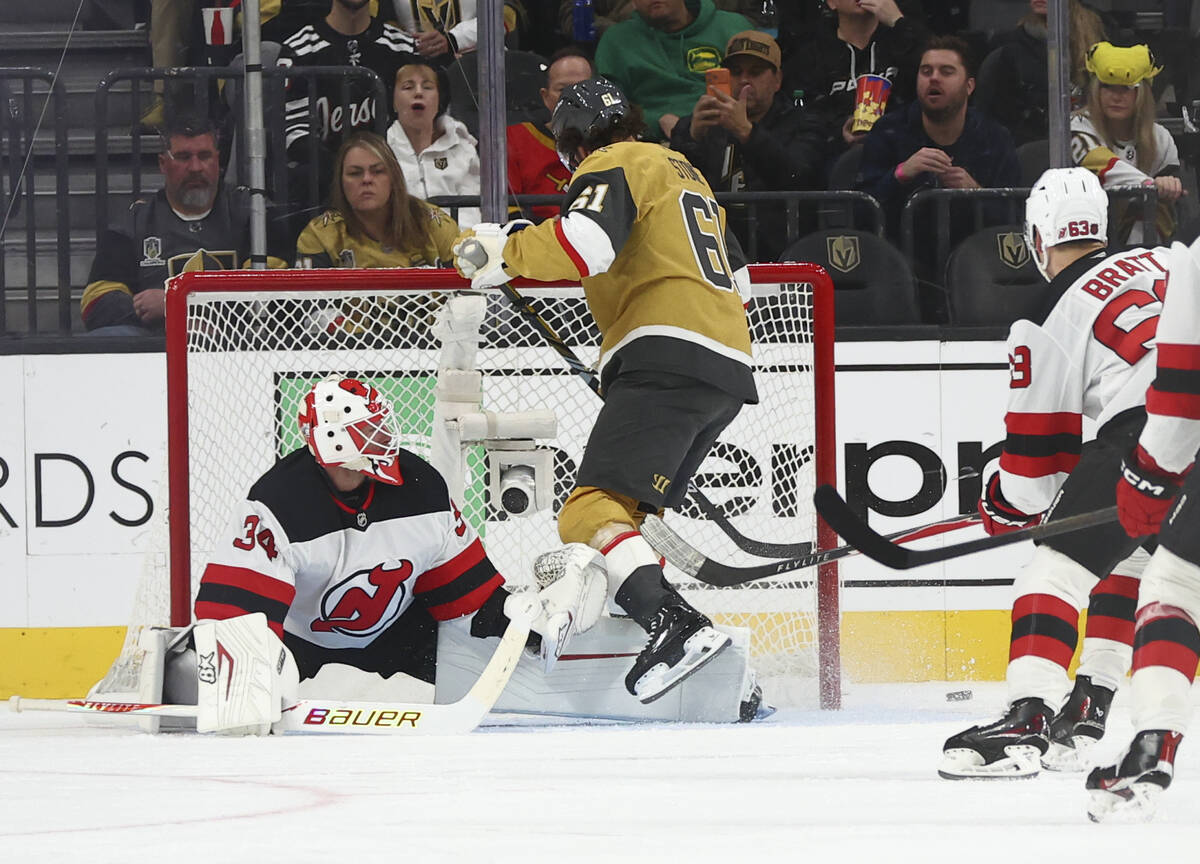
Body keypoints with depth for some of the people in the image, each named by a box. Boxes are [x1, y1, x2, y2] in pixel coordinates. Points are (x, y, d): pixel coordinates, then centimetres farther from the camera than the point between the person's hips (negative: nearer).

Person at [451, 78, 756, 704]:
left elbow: (586, 243, -19)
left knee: (595, 510, -20)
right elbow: (735, 276, 37)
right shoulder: (684, 172, 30)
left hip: (666, 353, -10)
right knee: (629, 506, 18)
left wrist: (500, 252, -9)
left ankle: (675, 626, -40)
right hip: (730, 372, 10)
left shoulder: (616, 166, 2)